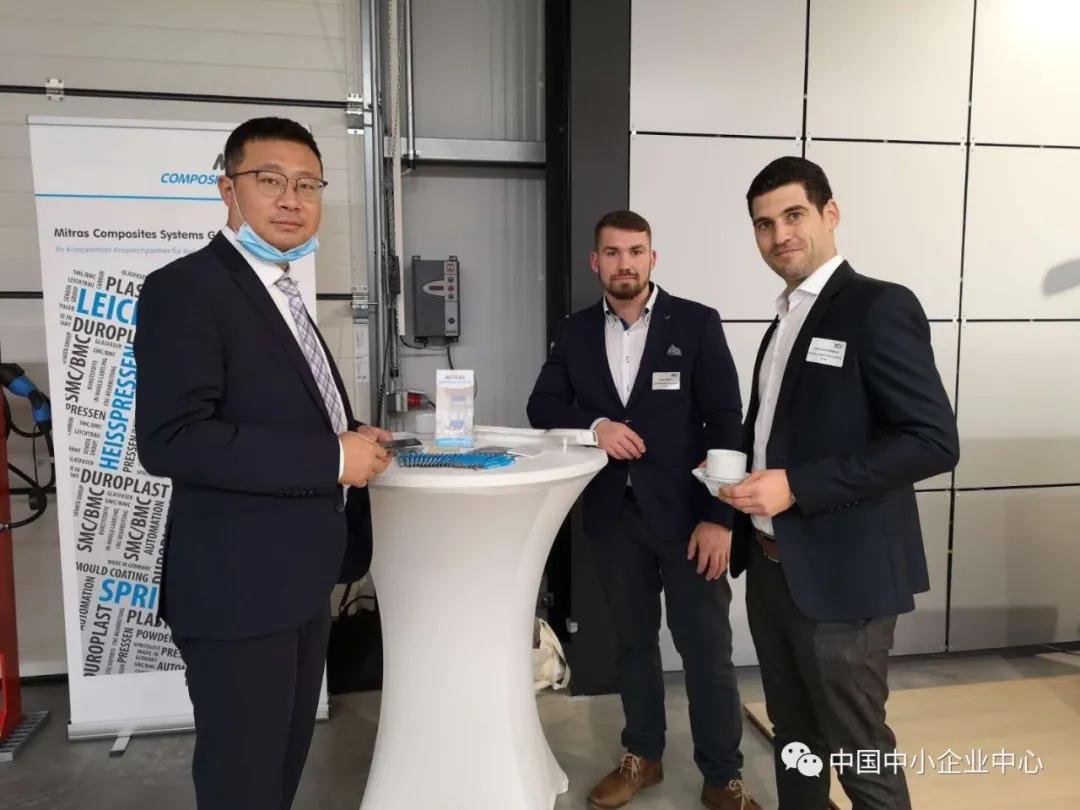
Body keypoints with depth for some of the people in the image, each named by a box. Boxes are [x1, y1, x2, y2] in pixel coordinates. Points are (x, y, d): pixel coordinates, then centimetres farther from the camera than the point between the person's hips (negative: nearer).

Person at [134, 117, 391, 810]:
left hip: (300, 577, 9)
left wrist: (354, 441, 3)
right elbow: (170, 439, -26)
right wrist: (332, 458, -23)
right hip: (240, 585, -9)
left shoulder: (282, 294, 14)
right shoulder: (185, 288, -15)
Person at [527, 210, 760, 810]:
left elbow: (726, 423, -7)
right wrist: (594, 423, -16)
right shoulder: (575, 332, 6)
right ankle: (642, 756, 35)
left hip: (685, 513, -3)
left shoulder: (696, 323, -4)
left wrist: (719, 516, -13)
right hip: (613, 515, 3)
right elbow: (542, 405, 5)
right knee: (633, 641, 17)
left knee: (707, 649, 5)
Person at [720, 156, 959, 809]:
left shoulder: (880, 306, -12)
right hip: (772, 568, 8)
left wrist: (796, 486, -23)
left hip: (840, 574, -7)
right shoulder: (787, 320, 13)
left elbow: (935, 441, -20)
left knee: (860, 754, 8)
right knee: (794, 740, 19)